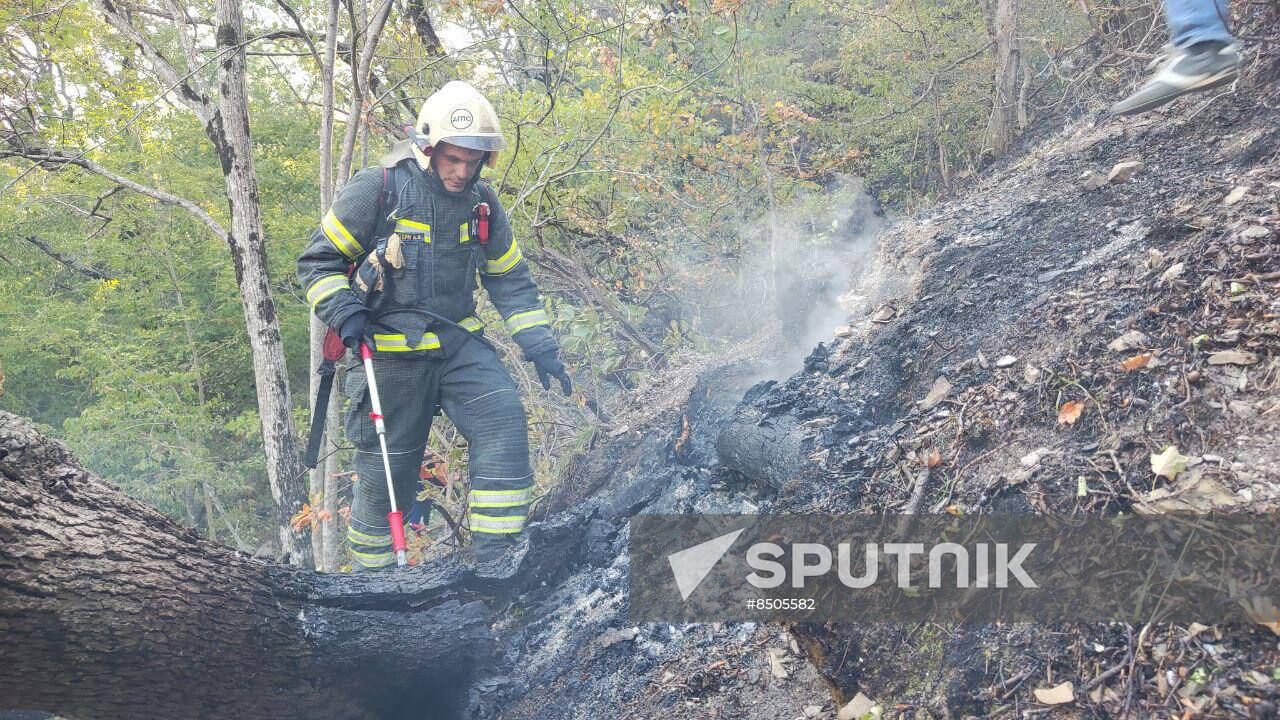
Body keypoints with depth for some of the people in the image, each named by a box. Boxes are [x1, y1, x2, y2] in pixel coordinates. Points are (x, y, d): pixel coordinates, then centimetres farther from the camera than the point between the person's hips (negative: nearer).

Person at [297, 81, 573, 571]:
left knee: (504, 422, -16)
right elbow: (318, 261, -4)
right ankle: (369, 569, 25)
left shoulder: (482, 203, 4)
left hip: (459, 342, 4)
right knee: (388, 472, 2)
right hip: (392, 351, -4)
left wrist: (539, 345, 5)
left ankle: (495, 558, -8)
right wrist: (343, 312, -21)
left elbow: (509, 278, 12)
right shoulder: (378, 190, -11)